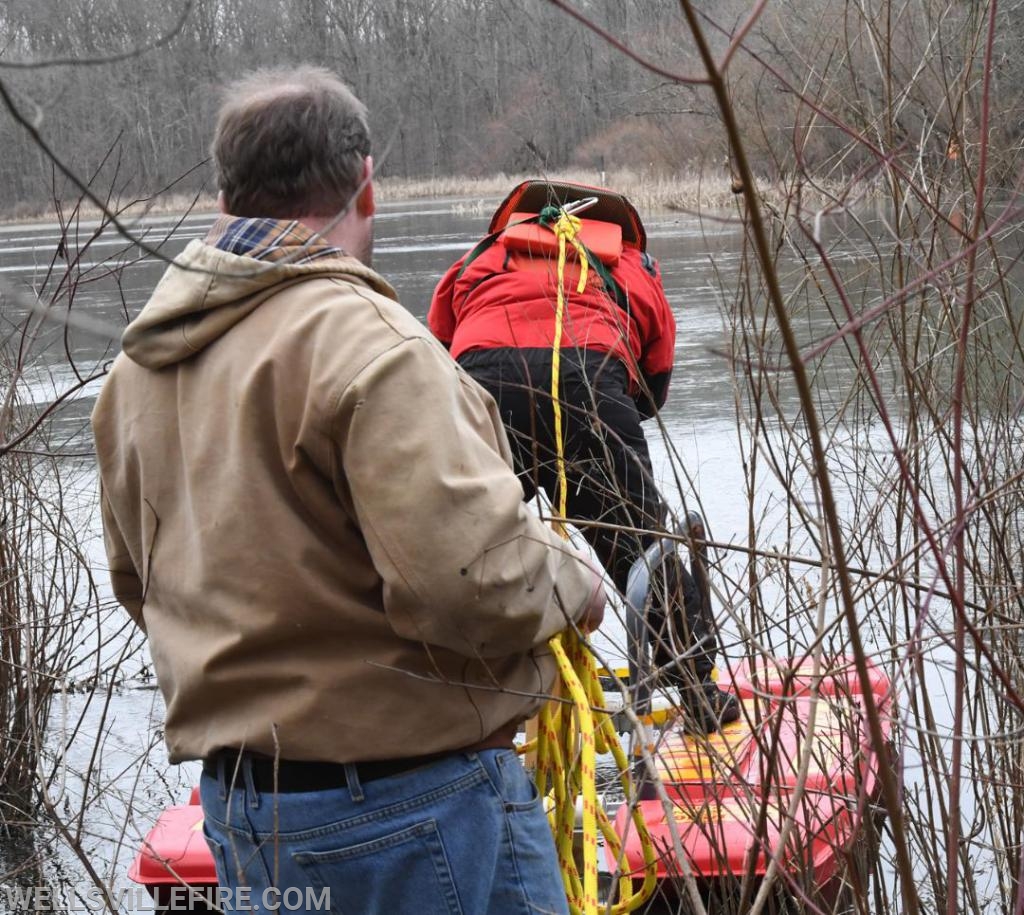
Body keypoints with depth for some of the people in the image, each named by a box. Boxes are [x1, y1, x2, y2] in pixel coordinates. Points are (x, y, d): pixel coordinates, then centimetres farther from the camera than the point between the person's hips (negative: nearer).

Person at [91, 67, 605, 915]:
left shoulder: (137, 366, 7)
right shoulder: (366, 339, -21)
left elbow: (139, 579, 16)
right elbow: (474, 580, -28)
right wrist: (574, 579, -8)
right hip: (410, 818, -8)